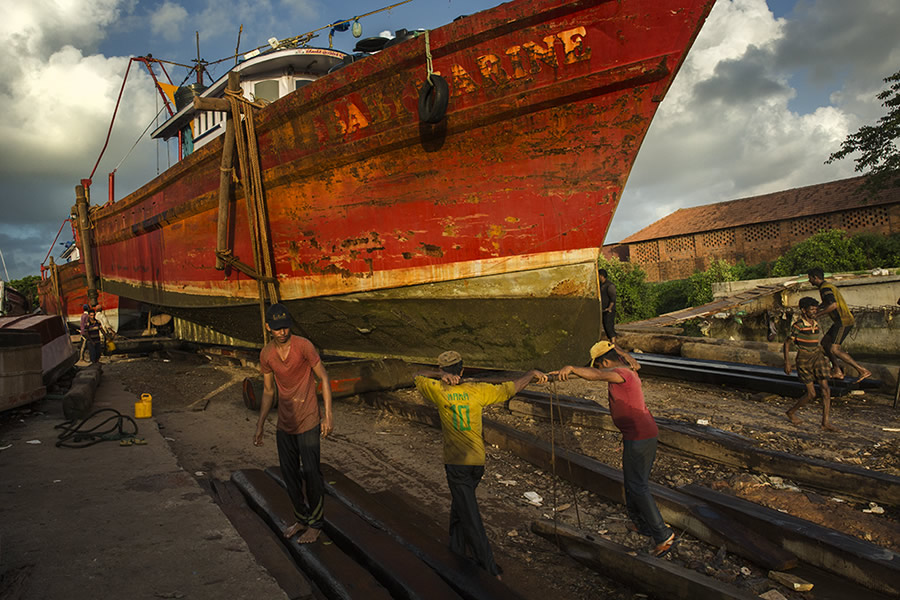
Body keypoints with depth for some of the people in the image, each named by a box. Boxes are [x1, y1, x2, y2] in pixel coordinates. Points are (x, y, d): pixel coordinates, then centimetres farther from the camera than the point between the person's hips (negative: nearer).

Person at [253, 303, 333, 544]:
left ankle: (315, 524, 19)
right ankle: (301, 519, 32)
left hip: (307, 423, -5)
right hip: (284, 424, 5)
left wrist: (328, 415, -14)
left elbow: (324, 378, -10)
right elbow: (268, 391, 10)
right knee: (290, 474, 13)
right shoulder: (266, 354, -1)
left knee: (311, 473, 0)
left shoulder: (304, 346, -16)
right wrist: (260, 426, 9)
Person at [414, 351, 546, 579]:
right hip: (478, 462, 5)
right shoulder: (477, 390, 0)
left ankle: (489, 570, -2)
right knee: (459, 510, 23)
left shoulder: (439, 391, -7)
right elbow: (511, 388, 2)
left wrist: (440, 376, -7)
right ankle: (456, 555, 35)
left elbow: (419, 376, 8)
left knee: (470, 518, -2)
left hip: (456, 464, -4)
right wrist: (532, 374, 16)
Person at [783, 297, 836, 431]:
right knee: (811, 393, -4)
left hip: (817, 357, 6)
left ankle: (826, 423, -2)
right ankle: (791, 412, 20)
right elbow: (787, 342, -9)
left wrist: (825, 356, 21)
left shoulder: (815, 323, 7)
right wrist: (787, 362, -13)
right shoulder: (798, 325, -13)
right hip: (804, 360, -6)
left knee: (825, 389, -6)